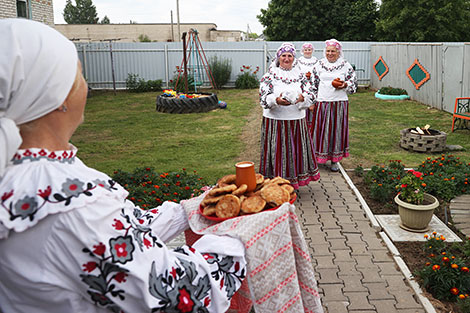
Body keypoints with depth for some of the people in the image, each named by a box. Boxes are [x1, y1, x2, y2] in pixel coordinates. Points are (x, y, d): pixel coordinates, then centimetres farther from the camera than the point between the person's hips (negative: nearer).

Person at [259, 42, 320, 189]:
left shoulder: (300, 75, 9)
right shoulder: (269, 75, 0)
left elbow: (310, 94, 3)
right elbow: (263, 98, -9)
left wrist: (302, 98, -21)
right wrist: (276, 100, -29)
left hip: (296, 120, 3)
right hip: (275, 120, -3)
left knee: (296, 149, 9)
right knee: (277, 150, 0)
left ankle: (294, 182, 23)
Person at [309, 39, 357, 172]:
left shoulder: (346, 66, 4)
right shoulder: (319, 65, 6)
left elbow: (354, 83, 8)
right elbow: (313, 85, 7)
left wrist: (345, 85, -13)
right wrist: (311, 102, 1)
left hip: (340, 103, 0)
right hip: (321, 103, 0)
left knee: (337, 130, 5)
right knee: (320, 130, 2)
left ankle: (334, 160, 17)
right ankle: (317, 158, 14)